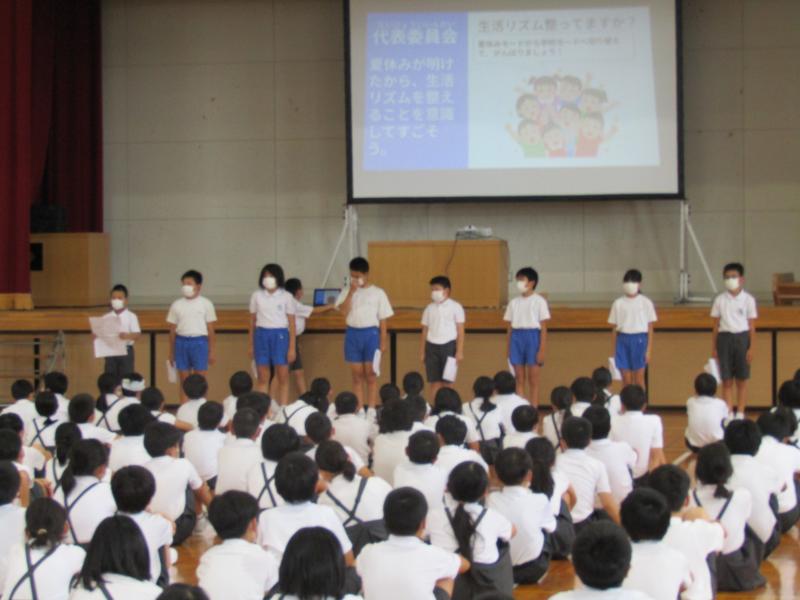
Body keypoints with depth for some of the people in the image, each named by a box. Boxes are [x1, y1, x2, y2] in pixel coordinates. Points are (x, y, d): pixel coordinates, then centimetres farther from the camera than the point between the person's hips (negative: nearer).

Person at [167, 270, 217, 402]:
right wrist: (171, 352, 10)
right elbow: (172, 330, 11)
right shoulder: (177, 305, 8)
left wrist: (212, 351, 0)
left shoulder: (206, 304, 4)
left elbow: (210, 330, 4)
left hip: (199, 342, -2)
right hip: (181, 342, 2)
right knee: (184, 381, 4)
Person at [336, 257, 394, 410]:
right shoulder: (347, 292, 7)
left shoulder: (378, 293, 2)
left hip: (371, 333, -2)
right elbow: (344, 311, -8)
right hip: (352, 334, 2)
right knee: (357, 375, 5)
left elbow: (383, 320, 3)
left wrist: (383, 341, -2)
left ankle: (371, 410, 1)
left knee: (371, 375, -1)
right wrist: (351, 292, -13)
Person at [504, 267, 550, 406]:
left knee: (533, 379, -1)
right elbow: (510, 327, 11)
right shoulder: (514, 302, 10)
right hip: (517, 337, 4)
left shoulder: (539, 301, -2)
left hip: (533, 337, -4)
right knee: (519, 379, 6)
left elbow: (543, 328, -4)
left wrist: (542, 349, -10)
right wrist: (509, 349, 8)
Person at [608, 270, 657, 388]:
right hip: (623, 340, 1)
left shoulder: (646, 303, 0)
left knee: (639, 379, 1)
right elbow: (614, 329, 7)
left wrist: (649, 350, -3)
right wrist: (614, 351, 5)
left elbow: (650, 328, 1)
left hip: (640, 340, -1)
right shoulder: (618, 303, 4)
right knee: (626, 380, 4)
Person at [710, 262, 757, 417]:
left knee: (741, 380, 3)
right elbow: (716, 325, 9)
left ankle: (740, 414, 9)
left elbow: (752, 326, 2)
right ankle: (728, 414, 6)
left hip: (742, 337, -1)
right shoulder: (720, 300, 6)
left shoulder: (748, 300, 2)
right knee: (727, 381, 1)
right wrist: (713, 348, 5)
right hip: (724, 338, 1)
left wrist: (752, 347, -5)